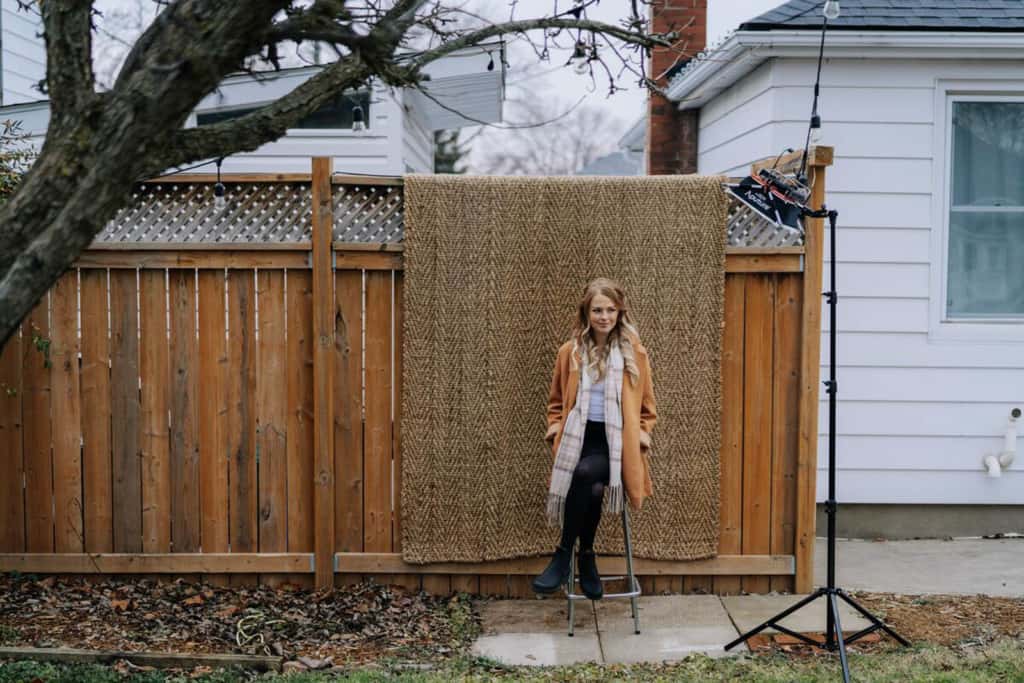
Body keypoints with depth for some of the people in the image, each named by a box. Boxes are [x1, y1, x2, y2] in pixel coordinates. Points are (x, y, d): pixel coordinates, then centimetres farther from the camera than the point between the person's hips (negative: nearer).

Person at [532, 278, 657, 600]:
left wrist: (643, 433, -1)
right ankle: (586, 556, -11)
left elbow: (646, 406, 17)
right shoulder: (570, 352, 10)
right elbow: (557, 401, 23)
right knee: (592, 489, -32)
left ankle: (564, 555, -21)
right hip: (578, 438, 2)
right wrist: (555, 424, 4)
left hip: (615, 442, -2)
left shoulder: (634, 353, 7)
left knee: (585, 473, -35)